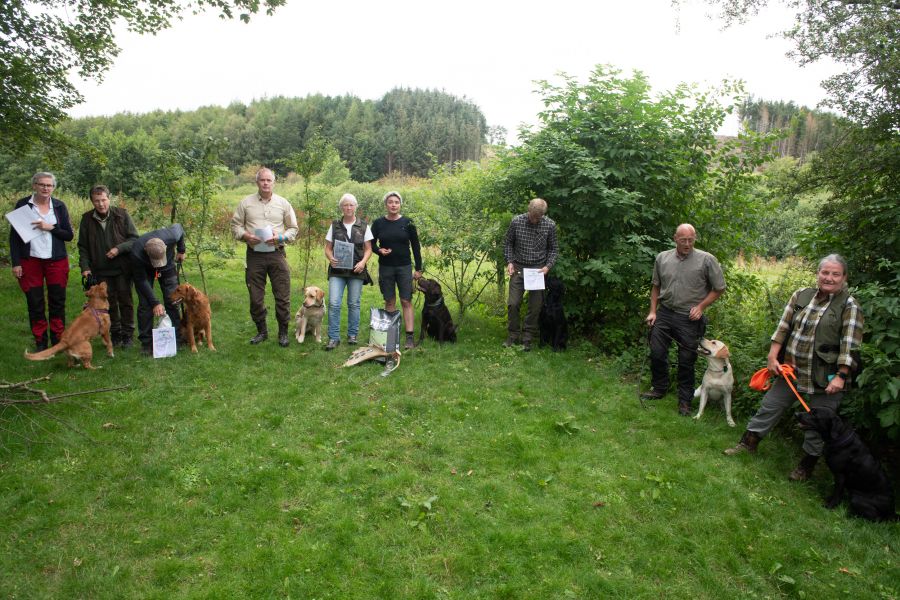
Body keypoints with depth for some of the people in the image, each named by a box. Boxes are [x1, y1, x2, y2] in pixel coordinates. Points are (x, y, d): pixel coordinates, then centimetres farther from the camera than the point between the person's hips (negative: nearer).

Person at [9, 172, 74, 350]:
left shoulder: (59, 206, 3)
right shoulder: (22, 205, 0)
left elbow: (69, 235, 3)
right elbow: (14, 236, 1)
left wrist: (50, 228, -14)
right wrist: (15, 263, -4)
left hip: (56, 261, 1)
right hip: (30, 261, -1)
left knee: (57, 302, 4)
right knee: (34, 303, 3)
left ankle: (58, 342, 14)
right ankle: (40, 343, 14)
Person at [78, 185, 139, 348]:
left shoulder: (121, 215, -4)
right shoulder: (87, 219, 2)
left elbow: (134, 238, -2)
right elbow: (83, 247, 7)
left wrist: (119, 249, -17)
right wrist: (85, 267, -1)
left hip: (122, 267, -2)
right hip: (101, 270, 2)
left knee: (125, 301, 3)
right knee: (109, 302, 9)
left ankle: (127, 334, 13)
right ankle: (115, 333, 21)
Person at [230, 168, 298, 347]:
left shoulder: (283, 203, 5)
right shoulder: (246, 203, 5)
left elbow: (293, 228, 8)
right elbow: (235, 224, 8)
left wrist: (280, 237, -10)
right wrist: (245, 235, -11)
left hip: (277, 253, -1)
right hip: (254, 255, 1)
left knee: (282, 296, 1)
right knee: (255, 297, 8)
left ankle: (283, 332, 16)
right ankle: (261, 331, 24)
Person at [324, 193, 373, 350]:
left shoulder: (364, 226, 5)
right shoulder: (334, 225, 8)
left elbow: (368, 249, 6)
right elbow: (328, 247, 8)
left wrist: (363, 262, -12)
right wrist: (330, 258, -12)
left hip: (356, 271, 0)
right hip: (337, 270, 0)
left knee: (354, 303, 5)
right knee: (333, 303, -9)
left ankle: (352, 335, 20)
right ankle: (333, 337, 0)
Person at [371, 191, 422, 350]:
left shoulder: (407, 223, -1)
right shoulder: (378, 223, 1)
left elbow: (416, 246, 3)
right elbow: (371, 244, 9)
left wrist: (418, 268, 1)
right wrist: (379, 250, -14)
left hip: (404, 267, -1)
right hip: (385, 267, 1)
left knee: (406, 301, -4)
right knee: (389, 302, 7)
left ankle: (410, 337, -4)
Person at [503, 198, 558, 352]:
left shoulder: (550, 225, -9)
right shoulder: (516, 221, -9)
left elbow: (554, 248, 3)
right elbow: (508, 243, 4)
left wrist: (548, 266, -10)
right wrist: (509, 261, -7)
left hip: (538, 269, 0)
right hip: (518, 268, 0)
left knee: (535, 306, 3)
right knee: (513, 303, -1)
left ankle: (527, 337, 16)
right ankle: (513, 335, 16)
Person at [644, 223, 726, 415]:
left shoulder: (706, 260, -8)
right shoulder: (662, 258, 2)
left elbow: (719, 288, 0)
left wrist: (701, 307, -9)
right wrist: (653, 311, 7)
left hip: (689, 319, -3)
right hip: (664, 313, 3)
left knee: (686, 361, 6)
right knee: (657, 353, 8)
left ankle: (685, 400, 20)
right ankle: (659, 389, 30)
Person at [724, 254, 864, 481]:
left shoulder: (849, 306, -8)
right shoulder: (801, 295, 3)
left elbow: (850, 346, -13)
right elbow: (783, 327, 5)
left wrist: (841, 376, -19)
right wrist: (772, 357, -1)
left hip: (825, 377, -4)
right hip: (792, 369, 4)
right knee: (770, 406, 12)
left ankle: (807, 464, 24)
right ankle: (749, 443, 27)